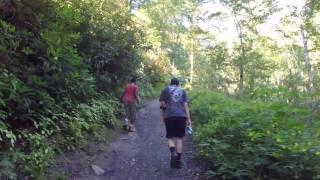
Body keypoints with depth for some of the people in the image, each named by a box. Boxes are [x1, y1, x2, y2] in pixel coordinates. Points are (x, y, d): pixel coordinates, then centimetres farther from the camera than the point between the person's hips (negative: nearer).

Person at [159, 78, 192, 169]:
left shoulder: (166, 90, 10)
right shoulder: (182, 91, 15)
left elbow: (162, 104, 4)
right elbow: (186, 105, 6)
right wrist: (188, 119, 4)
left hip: (169, 116, -1)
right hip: (181, 116, 2)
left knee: (170, 137, 6)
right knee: (179, 138, 9)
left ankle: (173, 153, -21)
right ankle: (178, 159, 9)